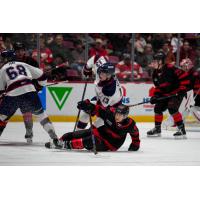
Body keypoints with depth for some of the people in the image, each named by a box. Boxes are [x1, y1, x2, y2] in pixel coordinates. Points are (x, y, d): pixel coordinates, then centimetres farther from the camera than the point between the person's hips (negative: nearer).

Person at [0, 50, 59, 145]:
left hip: (12, 94, -2)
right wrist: (39, 86, 41)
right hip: (30, 90, 2)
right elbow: (41, 76, 26)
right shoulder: (24, 65, 26)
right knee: (40, 113, 16)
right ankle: (54, 137, 7)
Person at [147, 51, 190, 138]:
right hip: (165, 94, 8)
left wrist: (182, 89, -23)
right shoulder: (155, 74, 3)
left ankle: (182, 129, -20)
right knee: (158, 108, 4)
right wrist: (156, 95, -2)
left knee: (172, 108, -25)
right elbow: (158, 86, 15)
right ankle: (157, 129, 21)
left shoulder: (170, 69, -24)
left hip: (177, 93, -8)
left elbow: (184, 76, -23)